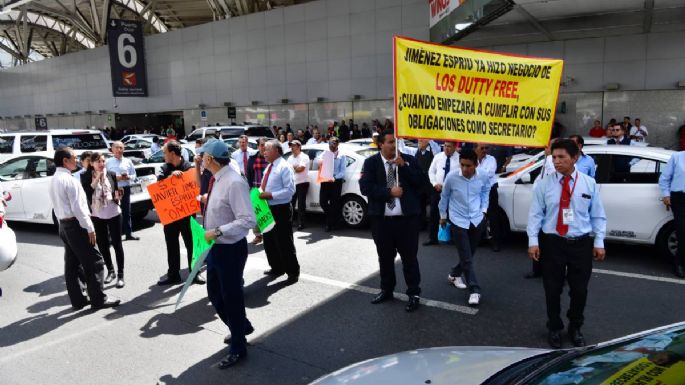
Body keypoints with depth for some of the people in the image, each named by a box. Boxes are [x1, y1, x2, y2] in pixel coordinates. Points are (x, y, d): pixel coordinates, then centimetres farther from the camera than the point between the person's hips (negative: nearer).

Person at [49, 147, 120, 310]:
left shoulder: (53, 181, 12)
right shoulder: (69, 180, -17)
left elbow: (57, 205, 16)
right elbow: (77, 207, -20)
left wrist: (62, 222, 20)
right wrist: (90, 228, -16)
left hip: (63, 225, 10)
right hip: (75, 225, -9)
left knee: (72, 264, 12)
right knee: (94, 262, -3)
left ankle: (77, 300, 19)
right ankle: (98, 299, 1)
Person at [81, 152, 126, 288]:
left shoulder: (111, 174, 0)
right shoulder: (86, 176, -3)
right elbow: (86, 192, -16)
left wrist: (117, 196, -14)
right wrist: (97, 178, -20)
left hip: (113, 214, -1)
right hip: (97, 215, 1)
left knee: (117, 244, 0)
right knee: (102, 244, 11)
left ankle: (120, 274, 6)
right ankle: (110, 271, 28)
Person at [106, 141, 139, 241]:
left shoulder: (128, 161, 8)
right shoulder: (108, 162, 0)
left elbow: (134, 174, 9)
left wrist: (128, 177, -10)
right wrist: (114, 178, -17)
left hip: (126, 189, 3)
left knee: (126, 212, 9)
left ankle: (128, 233, 16)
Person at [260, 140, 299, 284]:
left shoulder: (284, 167, -13)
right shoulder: (269, 167, 15)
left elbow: (290, 190, -20)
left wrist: (271, 195, -22)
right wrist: (261, 193, 3)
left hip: (280, 209, -9)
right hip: (268, 208, 9)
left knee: (284, 242, -2)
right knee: (269, 241, 17)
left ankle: (293, 272, 12)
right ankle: (277, 268, 34)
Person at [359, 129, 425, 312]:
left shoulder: (409, 160, 3)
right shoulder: (371, 162, 1)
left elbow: (421, 183, -5)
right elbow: (365, 187, -9)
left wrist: (403, 166, -13)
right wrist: (389, 192, -16)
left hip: (406, 218, -1)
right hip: (381, 219, 1)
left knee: (409, 257, 4)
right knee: (385, 257, 15)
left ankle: (414, 294, 17)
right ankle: (386, 290, 32)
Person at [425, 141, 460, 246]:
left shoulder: (460, 158, -4)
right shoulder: (438, 157, 6)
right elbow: (431, 171, 9)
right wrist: (435, 183, -6)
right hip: (437, 189, 3)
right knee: (434, 214, 5)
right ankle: (432, 238, 15)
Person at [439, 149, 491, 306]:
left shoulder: (484, 175, -13)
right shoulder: (451, 177, -18)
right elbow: (444, 196, 1)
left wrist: (483, 210, 4)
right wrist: (443, 216, 11)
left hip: (477, 219, 3)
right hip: (458, 220, -3)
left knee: (469, 254, 16)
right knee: (466, 257, -4)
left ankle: (454, 274, 41)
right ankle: (474, 290, 5)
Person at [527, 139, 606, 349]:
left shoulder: (589, 184, 2)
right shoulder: (544, 184, -2)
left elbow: (598, 215, 5)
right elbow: (535, 214, -3)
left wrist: (599, 242, 0)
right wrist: (533, 241, -9)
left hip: (581, 244, 1)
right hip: (552, 243, -1)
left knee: (579, 290, 10)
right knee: (552, 290, 7)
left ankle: (575, 329, 33)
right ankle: (554, 329, 29)